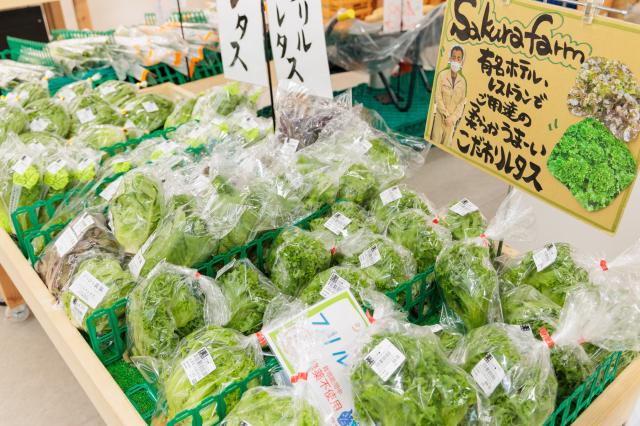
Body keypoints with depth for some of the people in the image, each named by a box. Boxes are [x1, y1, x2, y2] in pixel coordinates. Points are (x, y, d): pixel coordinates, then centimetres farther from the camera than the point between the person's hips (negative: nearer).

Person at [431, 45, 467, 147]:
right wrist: (446, 115, -13)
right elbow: (438, 97, -9)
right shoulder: (442, 75, -6)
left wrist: (452, 117, -11)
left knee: (447, 145, 7)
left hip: (452, 119, 3)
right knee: (435, 142, -3)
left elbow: (462, 103, 1)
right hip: (440, 116, -3)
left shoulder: (462, 81, 2)